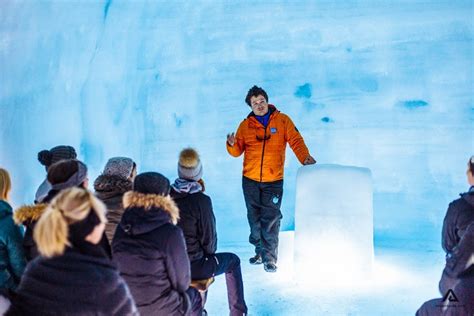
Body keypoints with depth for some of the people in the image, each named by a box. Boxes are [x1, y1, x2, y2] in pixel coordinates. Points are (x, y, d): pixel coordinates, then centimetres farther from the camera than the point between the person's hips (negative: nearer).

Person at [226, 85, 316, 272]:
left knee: (271, 219, -5)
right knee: (254, 218, 11)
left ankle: (270, 257, 4)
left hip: (274, 181, -3)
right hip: (250, 180, 3)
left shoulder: (282, 120, 1)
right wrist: (232, 144, -17)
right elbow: (237, 151, 5)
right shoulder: (245, 125, 6)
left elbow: (295, 140, -6)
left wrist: (305, 157, -22)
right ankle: (260, 251, 27)